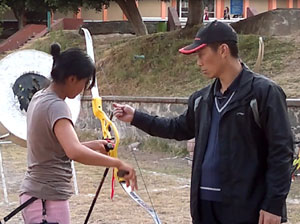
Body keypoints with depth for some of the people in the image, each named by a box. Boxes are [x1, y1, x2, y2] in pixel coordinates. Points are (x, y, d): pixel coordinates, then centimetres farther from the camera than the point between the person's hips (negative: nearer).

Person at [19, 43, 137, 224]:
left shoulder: (39, 98, 9)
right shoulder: (56, 107, -19)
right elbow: (75, 152, -35)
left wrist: (92, 145, 15)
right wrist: (118, 163, -31)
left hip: (35, 194, 9)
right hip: (50, 200, -9)